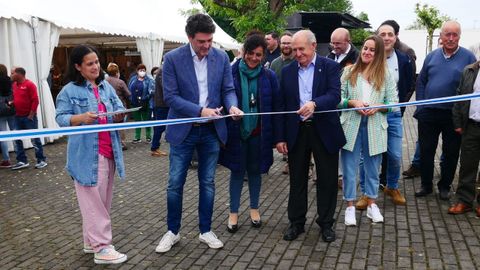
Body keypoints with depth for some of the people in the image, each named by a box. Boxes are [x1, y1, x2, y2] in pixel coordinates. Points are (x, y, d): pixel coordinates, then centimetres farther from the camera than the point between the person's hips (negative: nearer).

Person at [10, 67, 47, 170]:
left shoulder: (29, 84, -11)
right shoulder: (14, 85, 10)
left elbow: (35, 101, -14)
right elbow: (15, 99, 20)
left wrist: (31, 115, -15)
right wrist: (11, 103, -2)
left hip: (29, 117, -7)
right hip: (18, 117, 7)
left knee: (34, 139, -2)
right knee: (17, 139, 7)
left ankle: (41, 160, 6)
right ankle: (22, 161, 15)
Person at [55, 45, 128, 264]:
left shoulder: (106, 87, 12)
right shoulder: (69, 90, -4)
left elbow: (120, 109, 11)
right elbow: (61, 118, -7)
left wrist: (120, 116, -12)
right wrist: (81, 118, -25)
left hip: (108, 152, 6)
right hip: (87, 155, -6)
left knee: (103, 199, 13)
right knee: (93, 201, -3)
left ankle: (91, 241, 26)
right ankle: (101, 248, 2)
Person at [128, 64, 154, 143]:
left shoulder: (149, 80, -5)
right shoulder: (133, 80, 8)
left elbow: (151, 91, -13)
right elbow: (129, 90, 8)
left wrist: (144, 98, -25)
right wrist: (131, 99, -3)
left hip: (145, 104, -4)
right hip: (135, 104, 4)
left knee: (146, 121, 5)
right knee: (137, 121, 12)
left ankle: (148, 137, 18)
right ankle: (137, 137, 21)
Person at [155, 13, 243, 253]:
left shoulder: (221, 57, 0)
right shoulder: (172, 58, -9)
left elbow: (228, 89, 3)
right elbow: (170, 96, -13)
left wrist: (232, 106, -19)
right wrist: (200, 111, -22)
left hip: (211, 130, 2)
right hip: (183, 129, -2)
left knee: (208, 183, 10)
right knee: (175, 183, 5)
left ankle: (205, 231, 25)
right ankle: (172, 231, 24)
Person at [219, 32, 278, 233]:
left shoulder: (269, 77, -2)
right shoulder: (232, 73, -6)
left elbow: (276, 106, 1)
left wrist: (275, 135, -3)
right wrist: (223, 131, -7)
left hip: (258, 133, 1)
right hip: (236, 132, -1)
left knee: (255, 170, 14)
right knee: (237, 171, 7)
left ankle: (254, 209, 32)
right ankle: (233, 213, 21)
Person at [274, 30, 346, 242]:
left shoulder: (330, 67, -3)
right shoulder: (287, 71, 6)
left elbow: (335, 95, -16)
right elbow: (279, 105, 5)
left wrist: (315, 104, -36)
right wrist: (279, 137, 0)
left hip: (324, 131, -2)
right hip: (296, 132, 3)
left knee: (327, 180, 7)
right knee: (297, 179, 11)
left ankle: (326, 223, 24)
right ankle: (296, 222, 26)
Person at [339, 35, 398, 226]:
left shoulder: (385, 74, 3)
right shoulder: (349, 71, 4)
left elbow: (393, 101, 2)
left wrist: (378, 107, -15)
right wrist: (352, 103, -15)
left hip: (375, 127, 1)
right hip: (351, 125, 0)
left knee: (373, 168, 13)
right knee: (349, 168, 5)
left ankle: (371, 204, 29)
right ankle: (350, 206, 18)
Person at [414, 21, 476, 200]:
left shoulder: (468, 57, -3)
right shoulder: (432, 56, 6)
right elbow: (421, 82, 9)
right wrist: (420, 106, 2)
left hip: (453, 115, -2)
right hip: (428, 113, 2)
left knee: (451, 152, 9)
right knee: (426, 150, 8)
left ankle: (444, 186, 25)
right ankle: (426, 185, 22)